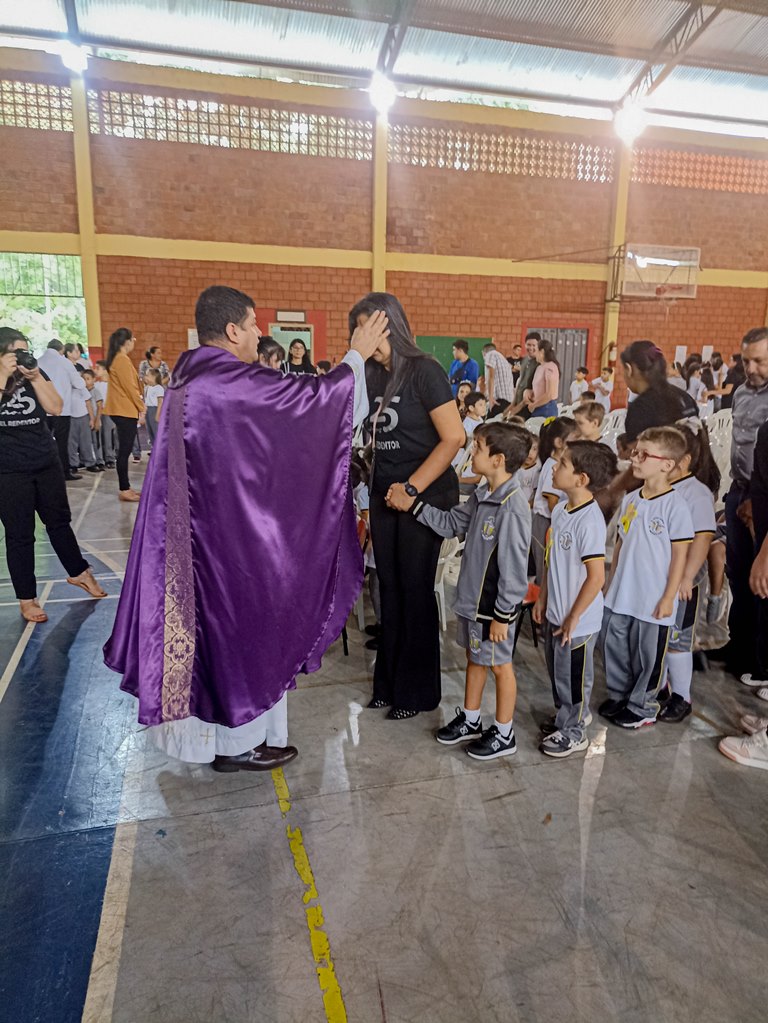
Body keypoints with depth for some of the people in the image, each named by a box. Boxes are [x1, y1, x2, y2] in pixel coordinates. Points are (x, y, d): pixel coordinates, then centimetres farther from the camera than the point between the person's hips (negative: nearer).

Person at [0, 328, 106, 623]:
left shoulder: (35, 373, 4)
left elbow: (56, 408, -5)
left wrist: (35, 377, -16)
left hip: (47, 462, 4)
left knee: (59, 521, 15)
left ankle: (78, 573, 34)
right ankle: (26, 600, 13)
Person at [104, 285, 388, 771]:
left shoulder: (190, 375, 7)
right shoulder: (234, 381, -21)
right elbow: (312, 394, -16)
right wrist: (357, 355, -2)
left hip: (198, 526, 9)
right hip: (234, 531, -9)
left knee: (212, 619, 19)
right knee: (243, 625, 6)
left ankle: (209, 727, 37)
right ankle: (239, 742, 23)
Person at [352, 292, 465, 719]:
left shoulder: (424, 370, -12)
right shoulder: (372, 375, 7)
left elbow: (454, 437, -17)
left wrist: (412, 487, -18)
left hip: (425, 494, -6)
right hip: (384, 494, 6)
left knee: (415, 589, 2)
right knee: (390, 587, 12)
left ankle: (418, 690, 19)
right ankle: (390, 682, 27)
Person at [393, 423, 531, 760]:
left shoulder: (512, 508, -26)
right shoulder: (482, 496, 2)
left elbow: (513, 568, -24)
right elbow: (451, 523, 15)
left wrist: (503, 615, -20)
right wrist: (413, 505, 8)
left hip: (494, 607, -9)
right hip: (472, 599, 9)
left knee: (499, 665, 9)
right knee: (474, 658, 22)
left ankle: (504, 735, 28)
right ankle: (470, 721, 41)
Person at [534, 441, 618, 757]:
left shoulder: (589, 521, -26)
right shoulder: (560, 509, 1)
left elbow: (596, 577, -25)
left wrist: (574, 618, -18)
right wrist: (542, 597, 13)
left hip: (578, 621, -8)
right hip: (555, 613, 8)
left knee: (573, 677, 11)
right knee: (557, 671, 24)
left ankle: (573, 731, 32)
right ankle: (568, 716, 46)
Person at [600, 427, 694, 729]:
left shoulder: (674, 504, -14)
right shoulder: (630, 499, 4)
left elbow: (679, 554, -12)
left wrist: (668, 597, -12)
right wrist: (611, 584, 13)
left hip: (653, 600, -6)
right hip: (620, 596, 6)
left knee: (648, 654, 9)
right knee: (613, 646, 15)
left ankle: (642, 707, 28)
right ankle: (618, 695, 35)